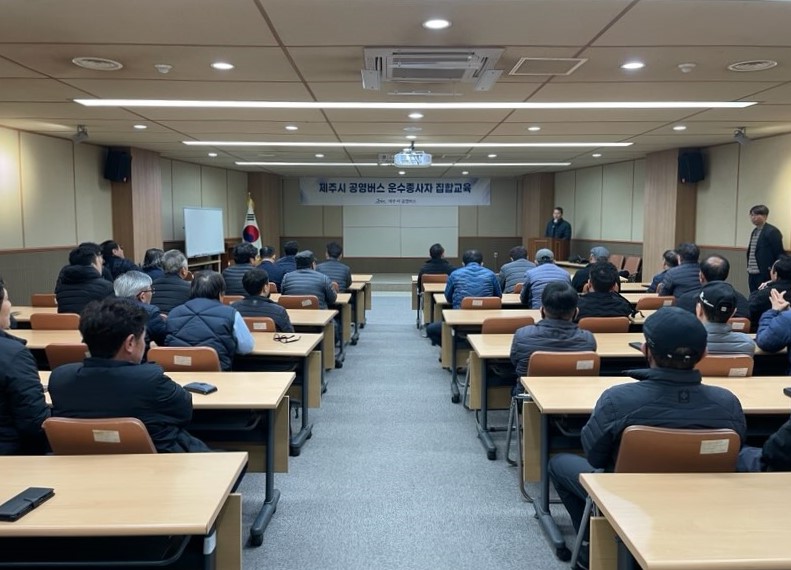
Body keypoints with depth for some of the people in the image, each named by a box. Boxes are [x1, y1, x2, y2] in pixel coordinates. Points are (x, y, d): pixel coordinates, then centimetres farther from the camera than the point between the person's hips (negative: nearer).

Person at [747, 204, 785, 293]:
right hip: (752, 274, 8)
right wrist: (749, 270, 15)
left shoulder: (772, 232, -9)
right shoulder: (754, 232, 15)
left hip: (765, 275, -7)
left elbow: (779, 254, -11)